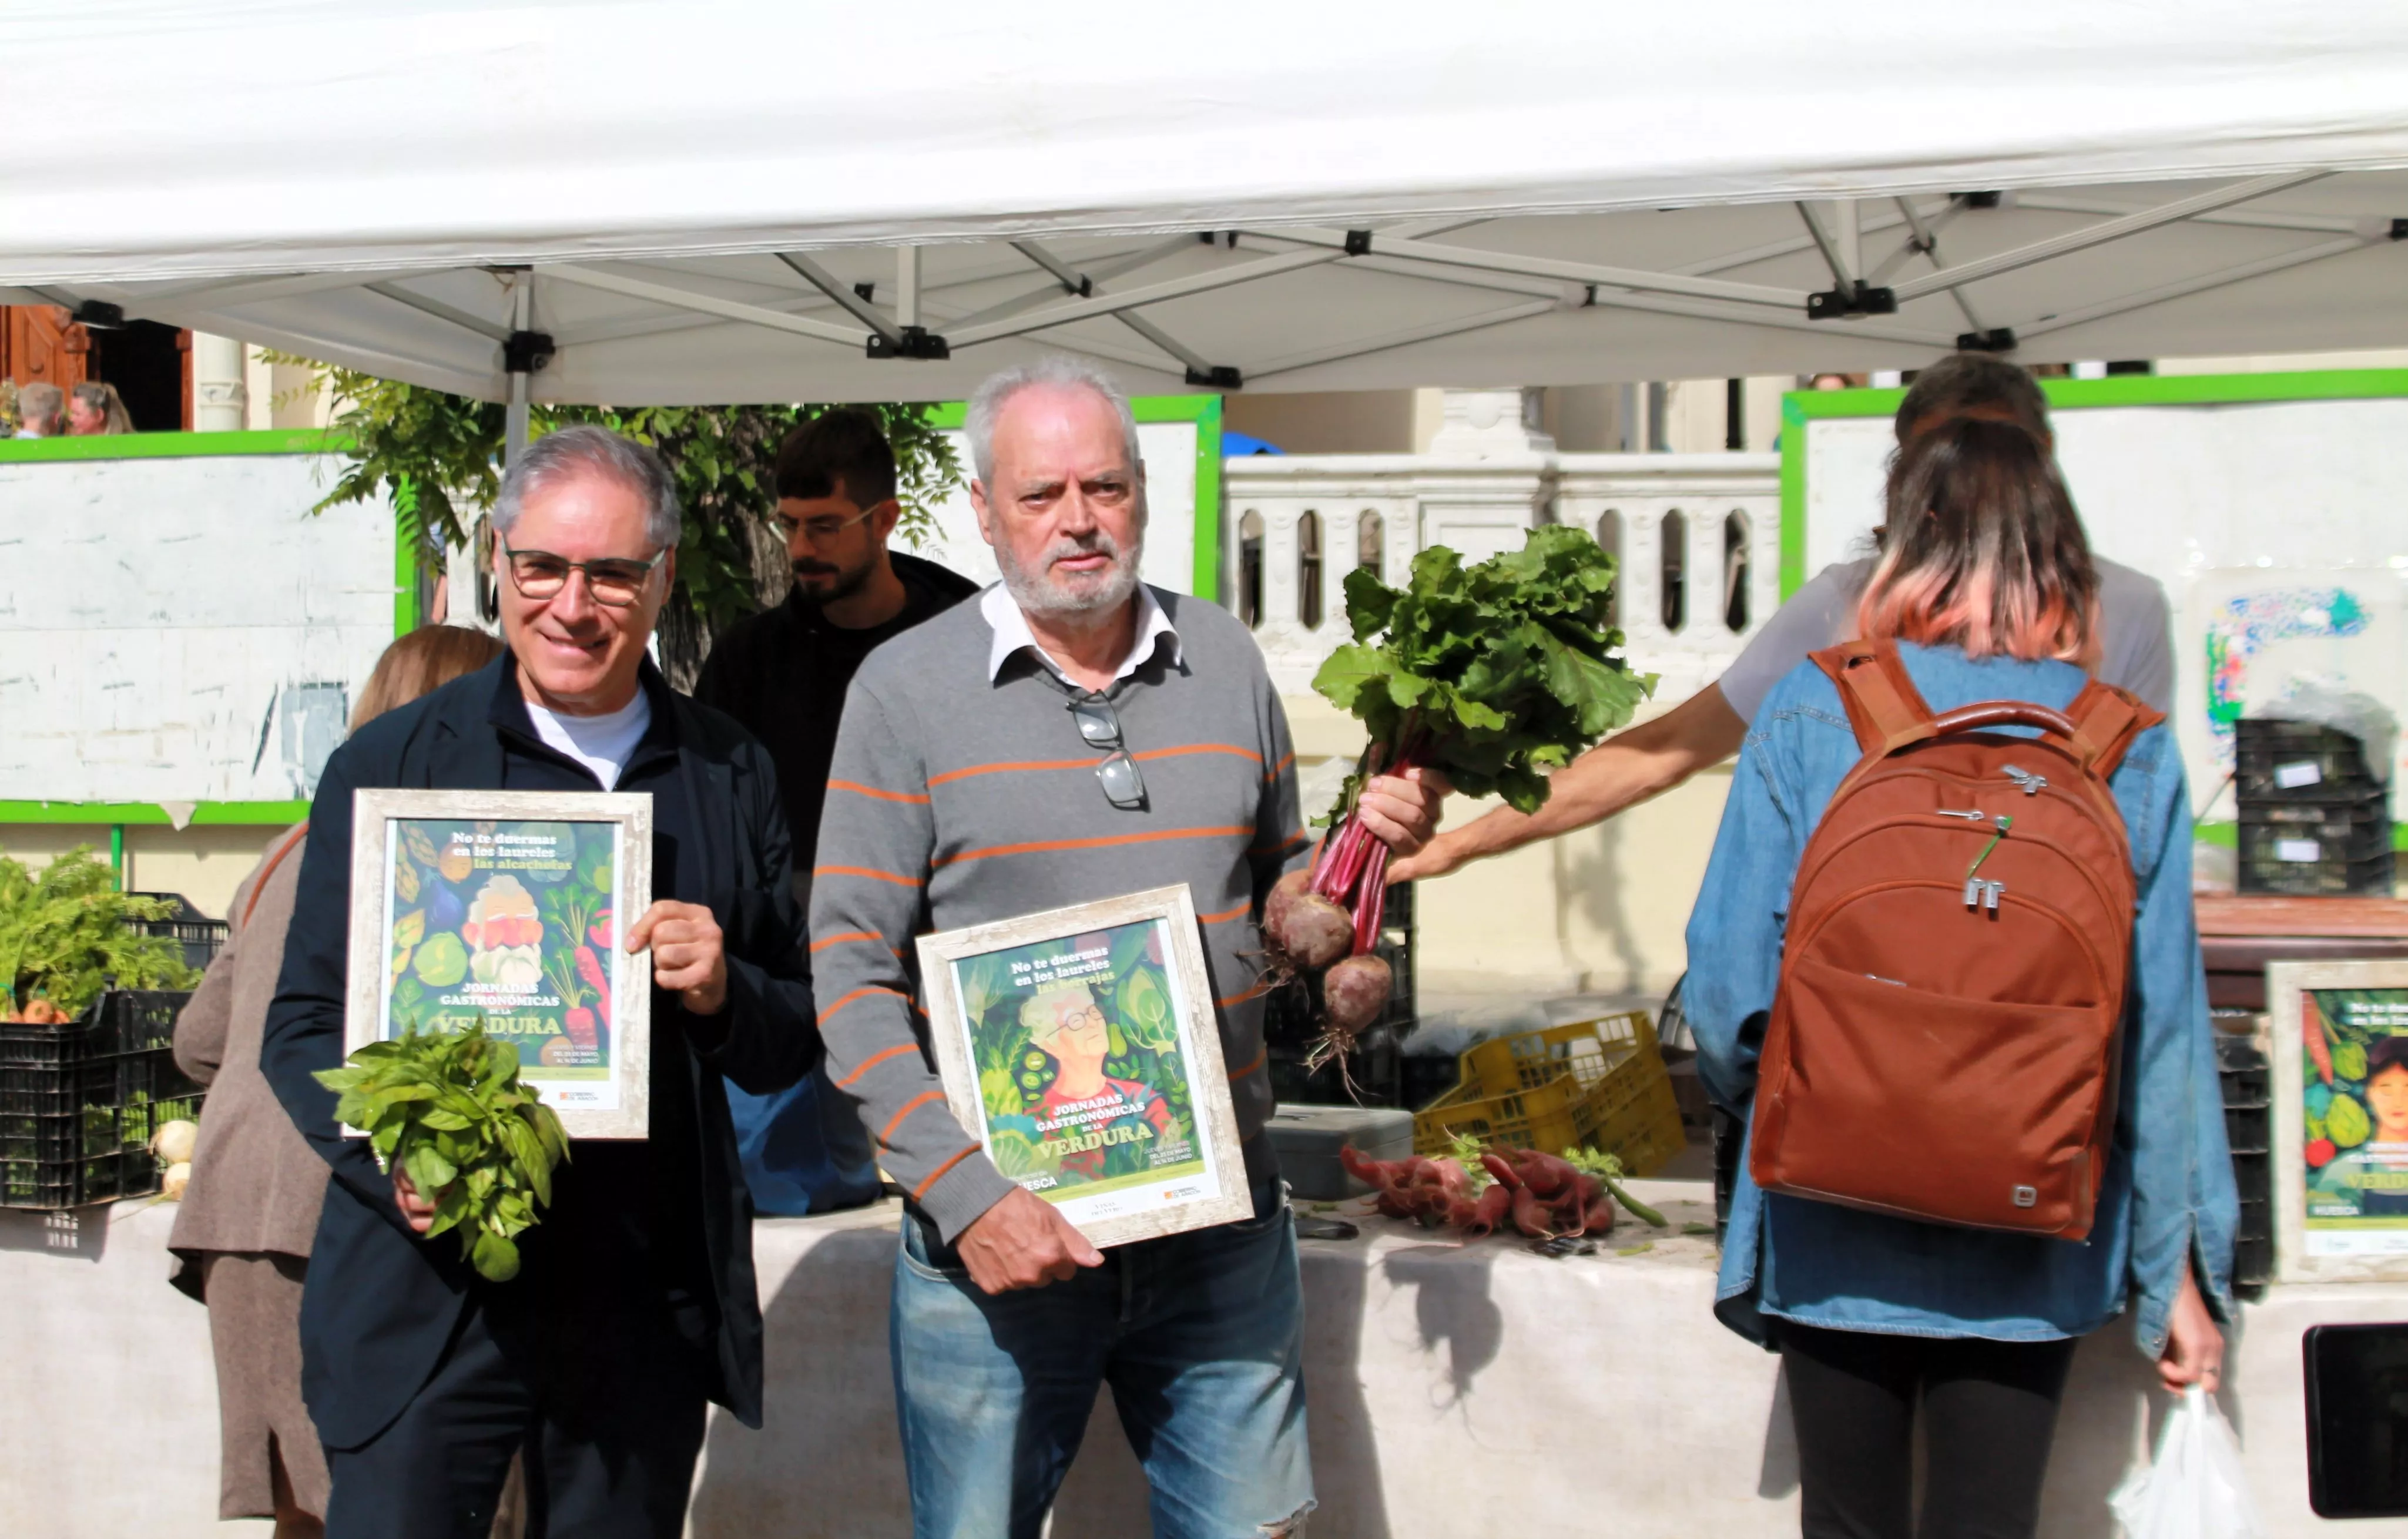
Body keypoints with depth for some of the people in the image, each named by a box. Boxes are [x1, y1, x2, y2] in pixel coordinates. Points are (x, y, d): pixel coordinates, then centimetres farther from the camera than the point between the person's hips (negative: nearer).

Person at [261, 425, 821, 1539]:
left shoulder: (733, 778, 7)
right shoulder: (387, 766, 1)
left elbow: (792, 1048, 10)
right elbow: (306, 1023, 1)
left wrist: (721, 993, -12)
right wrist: (392, 1158, -18)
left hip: (648, 1310, 2)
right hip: (426, 1303, -2)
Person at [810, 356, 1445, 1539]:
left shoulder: (1225, 662, 7)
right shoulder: (908, 687, -4)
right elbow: (850, 975, -8)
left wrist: (1367, 846, -4)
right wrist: (967, 1193, -16)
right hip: (995, 1231, -3)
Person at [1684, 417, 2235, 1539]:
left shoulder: (1810, 712, -8)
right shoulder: (2129, 747, -5)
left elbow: (1731, 976, -8)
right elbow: (2163, 1017, -4)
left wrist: (1767, 1106, 14)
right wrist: (2177, 1266, 4)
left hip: (1836, 1232, -1)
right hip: (2031, 1238, 1)